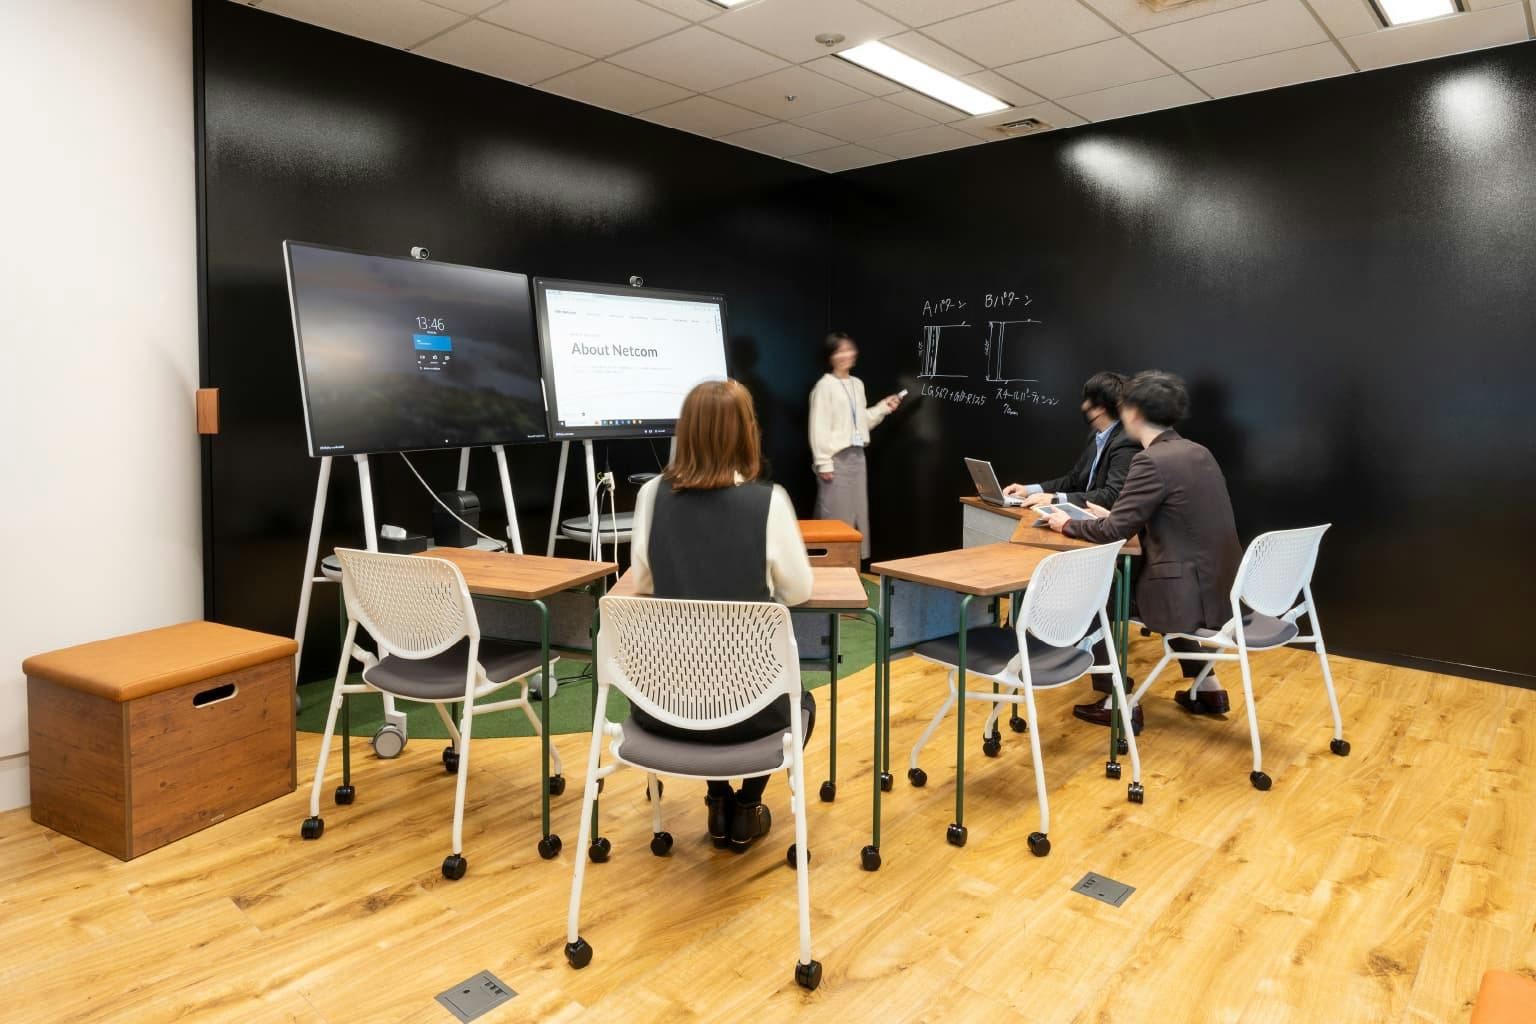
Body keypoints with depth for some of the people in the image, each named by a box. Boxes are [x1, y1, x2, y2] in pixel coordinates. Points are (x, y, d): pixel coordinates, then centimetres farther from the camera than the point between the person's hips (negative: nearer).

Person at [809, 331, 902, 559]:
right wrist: (823, 463, -18)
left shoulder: (857, 384, 14)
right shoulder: (825, 386, -10)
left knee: (857, 513, 11)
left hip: (856, 455, 8)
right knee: (836, 514, -6)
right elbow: (819, 428, -14)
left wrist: (883, 407, 11)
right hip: (836, 458, -8)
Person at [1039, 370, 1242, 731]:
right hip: (1219, 589, 9)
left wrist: (1067, 524, 1)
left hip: (1192, 595, -9)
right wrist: (1114, 514, 18)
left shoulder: (1151, 461, -17)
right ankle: (1207, 688, 35)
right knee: (1151, 581, 35)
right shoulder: (1197, 452, 10)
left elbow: (1114, 532, -16)